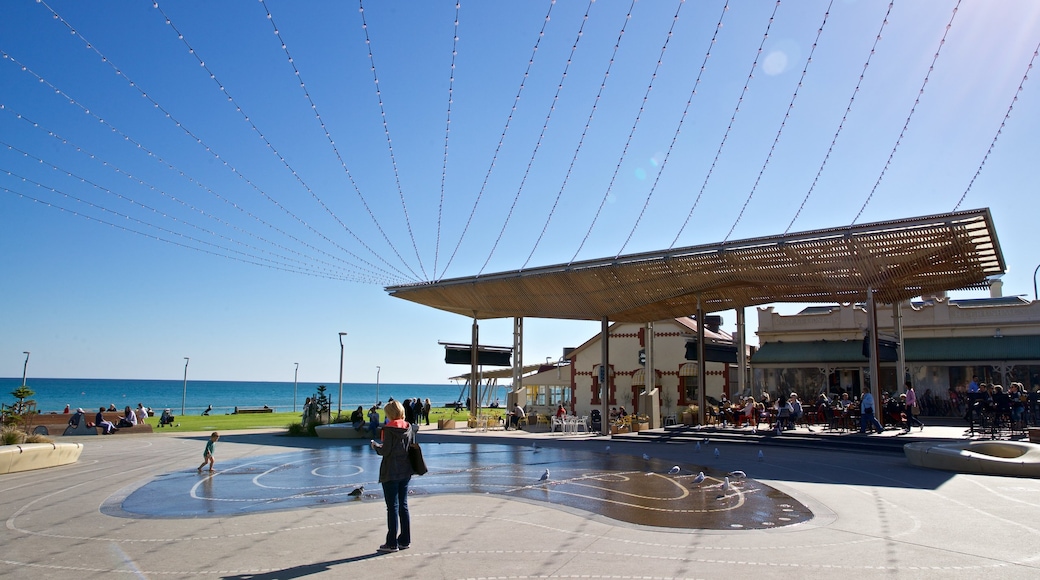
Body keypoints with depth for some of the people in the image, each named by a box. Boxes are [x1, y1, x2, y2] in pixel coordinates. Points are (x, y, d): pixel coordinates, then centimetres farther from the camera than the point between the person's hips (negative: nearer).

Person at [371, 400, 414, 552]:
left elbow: (385, 451, -17)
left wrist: (375, 445, 3)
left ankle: (392, 543, 5)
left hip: (391, 473, -6)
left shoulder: (389, 429, -14)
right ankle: (405, 540, 18)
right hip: (405, 472, 6)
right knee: (403, 506, 13)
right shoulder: (409, 428, 4)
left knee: (392, 507, 0)